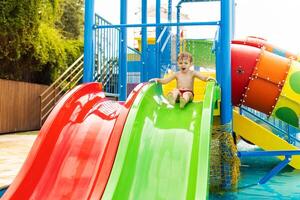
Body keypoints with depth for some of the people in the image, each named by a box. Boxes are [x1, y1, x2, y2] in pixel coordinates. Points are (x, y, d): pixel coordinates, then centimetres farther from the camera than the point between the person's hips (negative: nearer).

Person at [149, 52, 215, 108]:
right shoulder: (177, 74, 10)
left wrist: (207, 78, -30)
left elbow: (203, 77, -7)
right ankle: (172, 98, -60)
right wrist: (158, 80, -9)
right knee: (175, 90, -29)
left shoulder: (192, 73, 5)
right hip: (179, 93, 2)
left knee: (186, 94, -34)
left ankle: (184, 101, -67)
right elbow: (165, 80, 8)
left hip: (189, 92, -2)